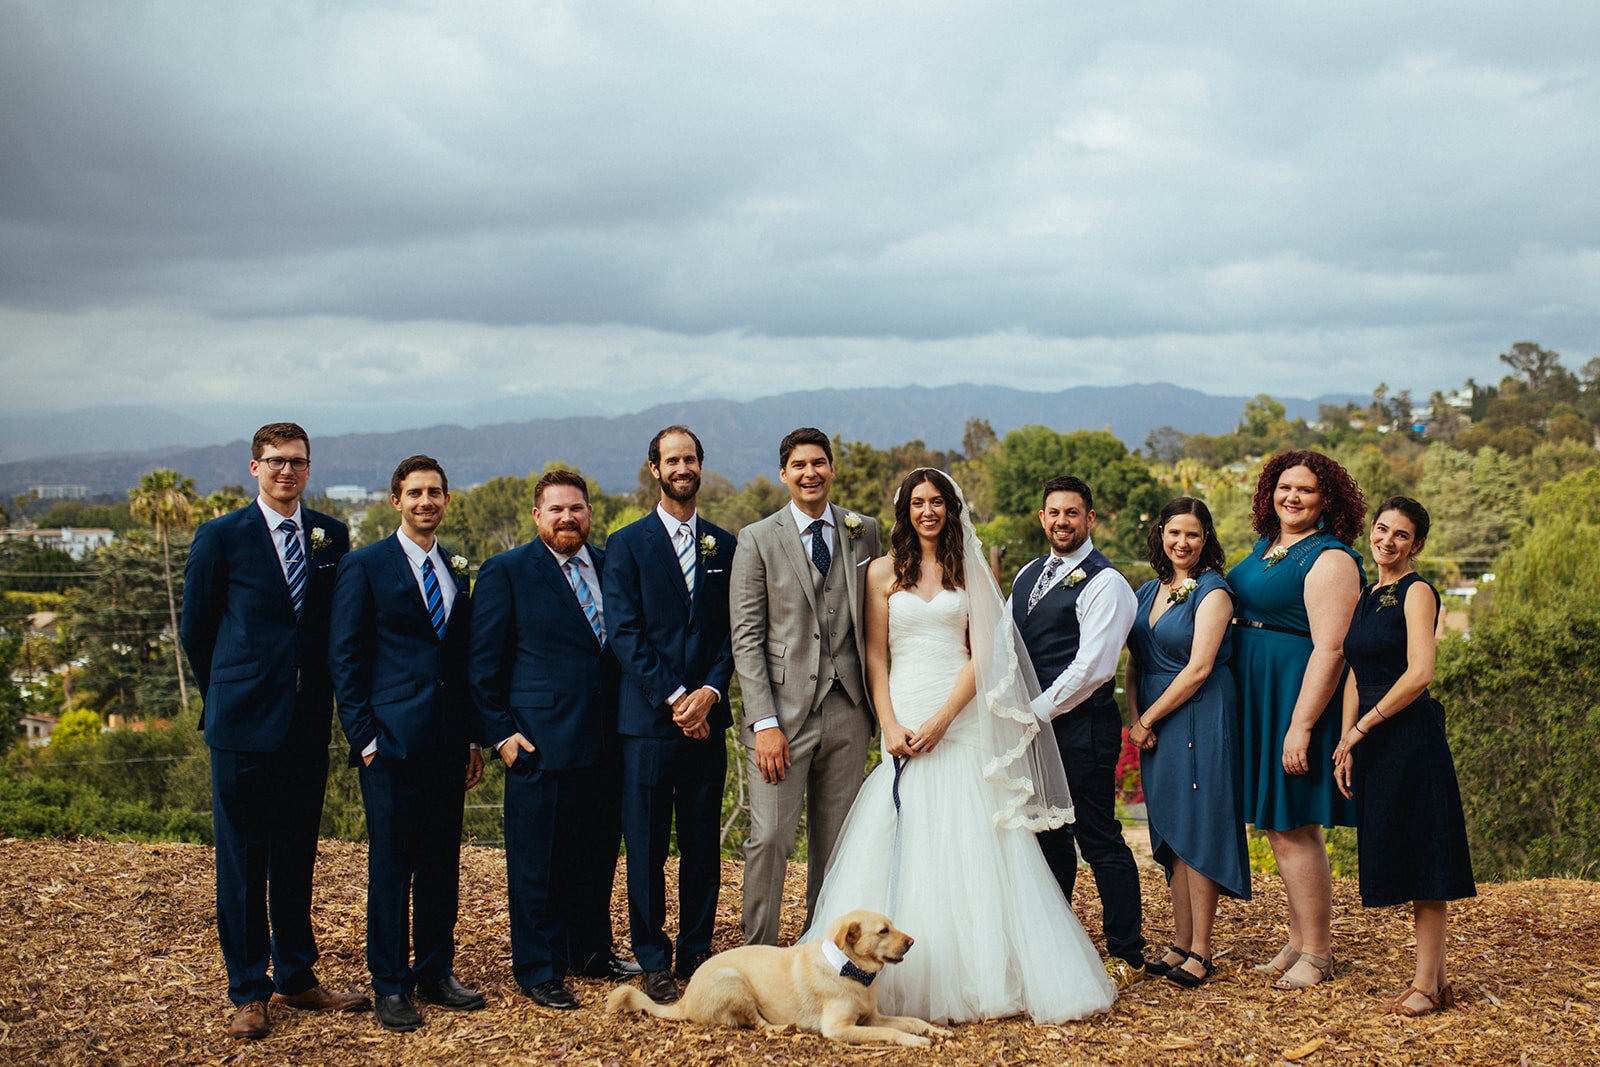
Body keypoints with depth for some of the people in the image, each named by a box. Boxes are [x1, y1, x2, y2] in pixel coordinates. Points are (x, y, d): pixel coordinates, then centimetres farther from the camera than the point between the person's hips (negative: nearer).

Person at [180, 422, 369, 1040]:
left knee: (297, 855, 12)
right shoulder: (221, 537, -2)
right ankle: (248, 993, 10)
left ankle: (296, 978, 23)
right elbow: (195, 629, 4)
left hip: (309, 720, 4)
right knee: (242, 860, 2)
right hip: (244, 722, -4)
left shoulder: (331, 536, 8)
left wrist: (318, 687, 9)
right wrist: (229, 694, 10)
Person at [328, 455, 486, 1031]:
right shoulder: (364, 567, -1)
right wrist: (364, 736, -9)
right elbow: (344, 658, -3)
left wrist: (473, 737, 12)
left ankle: (436, 972, 21)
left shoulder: (457, 572, 15)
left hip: (448, 744, 5)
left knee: (443, 862, 10)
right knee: (391, 864, -1)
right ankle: (390, 985, 8)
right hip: (391, 740, -5)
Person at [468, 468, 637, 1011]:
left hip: (606, 742, 5)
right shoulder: (505, 573, -3)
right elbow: (482, 663, -3)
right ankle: (538, 970, 13)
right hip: (541, 743, -5)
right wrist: (501, 732, -8)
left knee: (599, 854, 14)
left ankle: (591, 951, 30)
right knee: (539, 863, 2)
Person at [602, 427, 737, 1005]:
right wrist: (673, 697, -13)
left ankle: (696, 953, 19)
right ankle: (654, 963, 11)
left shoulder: (725, 545, 12)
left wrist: (710, 691, -8)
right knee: (646, 848, 1)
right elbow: (625, 633, -6)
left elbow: (734, 631, 8)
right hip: (647, 719, -3)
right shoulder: (626, 544, 1)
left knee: (703, 844, 8)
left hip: (706, 717, 3)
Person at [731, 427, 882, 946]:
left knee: (835, 843, 9)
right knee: (769, 839, -6)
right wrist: (764, 723, -11)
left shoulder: (865, 532, 10)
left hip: (847, 712, 3)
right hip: (783, 711, -3)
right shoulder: (757, 540, 0)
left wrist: (879, 703, 6)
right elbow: (746, 637, -3)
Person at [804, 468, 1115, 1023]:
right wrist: (890, 725, -8)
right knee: (904, 848, -2)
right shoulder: (884, 572, 8)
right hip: (904, 718, 0)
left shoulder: (971, 570, 8)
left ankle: (983, 973, 3)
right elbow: (876, 656, 5)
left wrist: (942, 719, -10)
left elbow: (981, 653, 1)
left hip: (963, 720, 0)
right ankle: (903, 979, 4)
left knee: (971, 847, -3)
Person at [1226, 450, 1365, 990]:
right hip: (1257, 701, 9)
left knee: (1293, 830, -4)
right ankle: (1298, 941, 24)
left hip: (1298, 698, -9)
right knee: (1279, 828, 14)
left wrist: (1301, 727, -25)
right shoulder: (1266, 546, 13)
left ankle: (1317, 953, 7)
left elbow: (1329, 650, -20)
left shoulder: (1329, 560, -14)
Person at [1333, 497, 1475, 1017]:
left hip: (1411, 736, -8)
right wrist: (1347, 747, 5)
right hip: (1372, 741, 8)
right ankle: (1435, 977, 16)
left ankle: (1426, 984, 0)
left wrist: (1360, 728, -12)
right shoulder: (1365, 596, 16)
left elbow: (1419, 674, -17)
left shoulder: (1417, 592, -7)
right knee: (1395, 856, 9)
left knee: (1422, 856, -4)